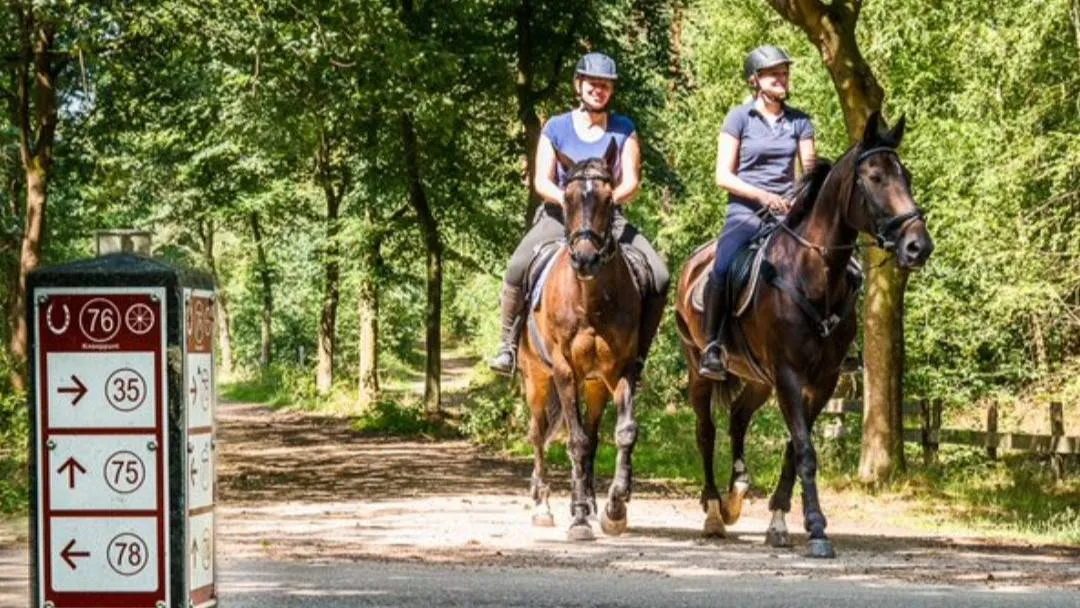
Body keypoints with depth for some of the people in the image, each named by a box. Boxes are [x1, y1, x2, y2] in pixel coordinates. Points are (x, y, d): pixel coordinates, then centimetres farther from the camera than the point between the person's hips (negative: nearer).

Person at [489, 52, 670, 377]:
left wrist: (608, 198, -23)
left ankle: (637, 353, -7)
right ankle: (509, 342, -11)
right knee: (517, 267, -30)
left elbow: (631, 182, 0)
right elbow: (542, 181, 0)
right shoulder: (556, 128, 5)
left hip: (609, 218, 1)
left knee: (659, 276, -21)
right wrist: (565, 198, -22)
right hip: (559, 216, -1)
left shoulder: (624, 129, 7)